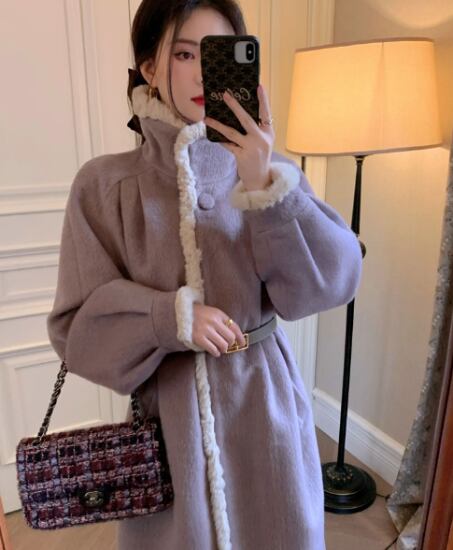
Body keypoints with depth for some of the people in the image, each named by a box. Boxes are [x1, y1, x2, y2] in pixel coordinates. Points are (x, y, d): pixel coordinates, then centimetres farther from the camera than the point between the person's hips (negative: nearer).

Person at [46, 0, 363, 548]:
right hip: (167, 409, -1)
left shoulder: (268, 170, -3)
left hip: (265, 403, 2)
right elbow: (75, 324, -7)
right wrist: (170, 317, -23)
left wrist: (266, 186, -27)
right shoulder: (104, 184, -8)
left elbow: (331, 282, -14)